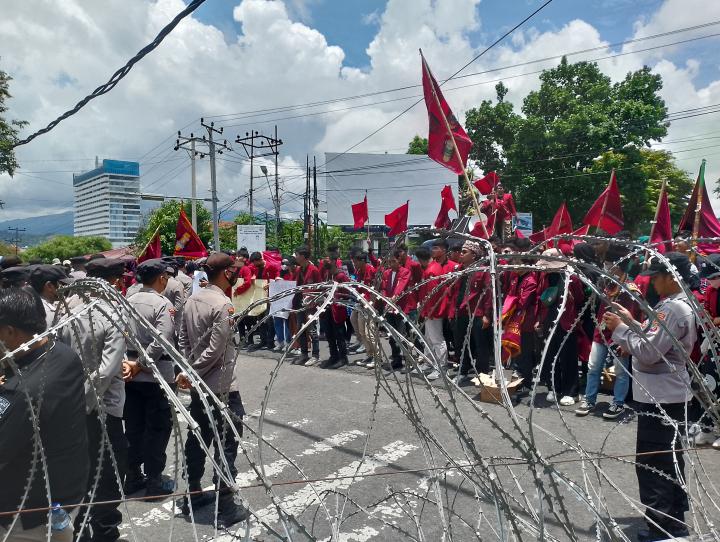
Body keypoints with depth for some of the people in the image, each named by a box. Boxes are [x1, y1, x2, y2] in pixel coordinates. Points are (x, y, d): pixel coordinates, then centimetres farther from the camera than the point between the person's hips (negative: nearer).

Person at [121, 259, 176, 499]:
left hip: (131, 376, 6)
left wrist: (127, 362, -6)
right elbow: (161, 342, -23)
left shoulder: (128, 301, 4)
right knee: (158, 428, 6)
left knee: (134, 427, 16)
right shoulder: (162, 304, -15)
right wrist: (140, 365, -14)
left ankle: (133, 478, 28)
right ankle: (154, 482, 14)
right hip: (156, 375, -6)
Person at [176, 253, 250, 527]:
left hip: (198, 386, 9)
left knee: (197, 440, 19)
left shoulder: (192, 299, 6)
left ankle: (192, 495, 33)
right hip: (222, 387, -9)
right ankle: (226, 508, 11)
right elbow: (215, 351, -22)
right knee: (225, 447, 2)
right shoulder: (223, 305, -19)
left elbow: (183, 340, 10)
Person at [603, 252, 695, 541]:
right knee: (669, 459, 21)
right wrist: (631, 322, 6)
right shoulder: (679, 304, 11)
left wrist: (620, 328, -14)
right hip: (670, 394, 11)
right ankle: (675, 519, 35)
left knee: (651, 462, -1)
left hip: (659, 396, -11)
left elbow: (648, 352, -24)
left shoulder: (673, 309, -22)